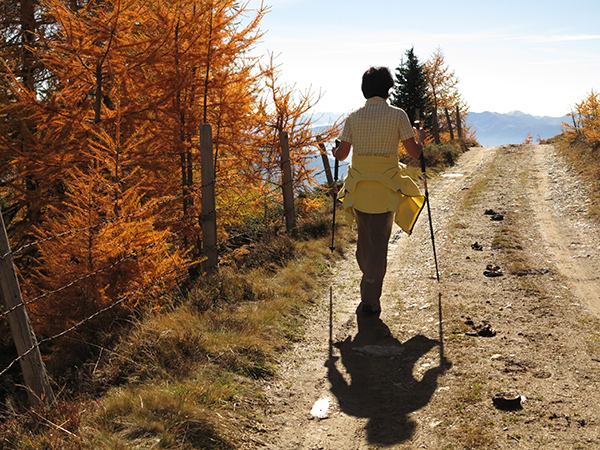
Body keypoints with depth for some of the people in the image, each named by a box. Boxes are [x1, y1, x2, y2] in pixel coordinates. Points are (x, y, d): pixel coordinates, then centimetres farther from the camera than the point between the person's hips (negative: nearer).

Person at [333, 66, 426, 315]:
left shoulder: (353, 117, 1)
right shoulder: (397, 115, -6)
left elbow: (342, 154, 1)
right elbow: (414, 152, -5)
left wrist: (334, 151, 24)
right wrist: (420, 137, 17)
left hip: (359, 187, 3)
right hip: (386, 188, -3)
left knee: (364, 239, 19)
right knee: (379, 242, 3)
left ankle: (368, 286, 33)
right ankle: (370, 299, 2)